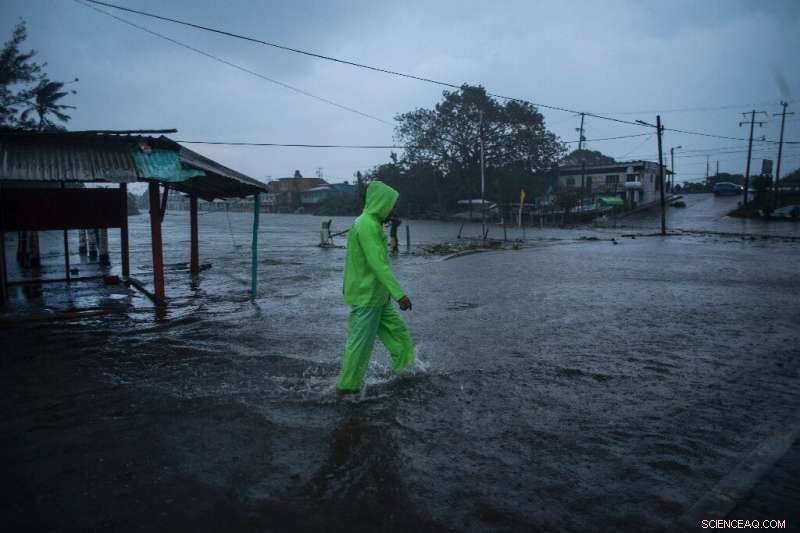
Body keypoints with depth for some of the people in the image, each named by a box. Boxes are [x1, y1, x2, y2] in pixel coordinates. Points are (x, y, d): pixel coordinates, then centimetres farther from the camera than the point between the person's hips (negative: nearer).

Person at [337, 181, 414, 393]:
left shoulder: (364, 223, 11)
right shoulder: (368, 226, -21)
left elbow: (351, 258, 20)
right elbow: (379, 265, -28)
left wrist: (348, 284, 29)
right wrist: (399, 294, -30)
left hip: (377, 296, 10)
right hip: (367, 296, -10)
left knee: (396, 331, 14)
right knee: (361, 341, 1)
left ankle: (404, 364, 24)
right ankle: (348, 385, 13)